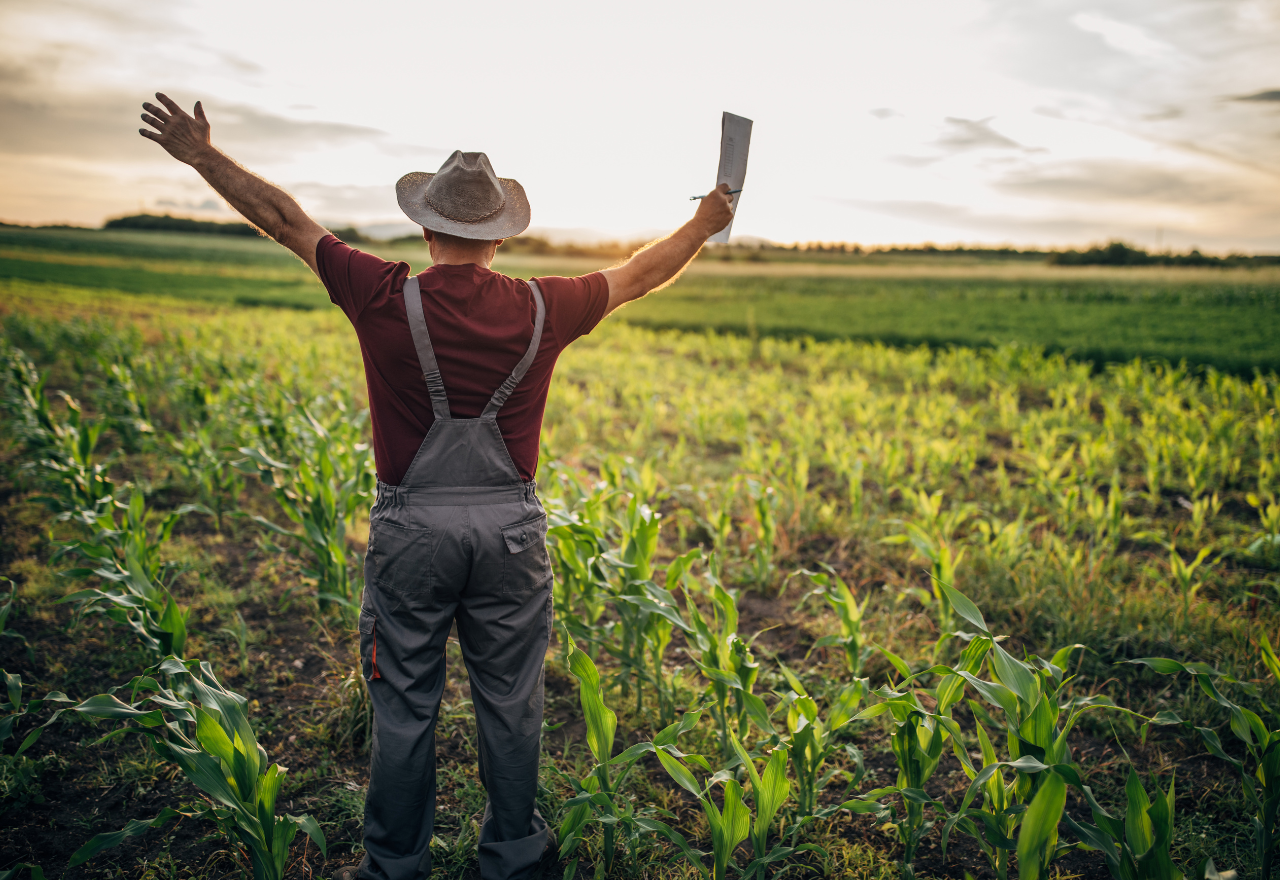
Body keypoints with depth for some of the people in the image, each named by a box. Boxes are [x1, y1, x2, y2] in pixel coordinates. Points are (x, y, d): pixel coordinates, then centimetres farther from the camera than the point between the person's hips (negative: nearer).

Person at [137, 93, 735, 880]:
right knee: (510, 703, 14)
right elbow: (641, 273, 11)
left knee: (404, 705, 13)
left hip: (412, 527, -1)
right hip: (509, 528, 2)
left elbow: (282, 218, 2)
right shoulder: (543, 310, -5)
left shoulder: (387, 301, -10)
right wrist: (705, 225, 28)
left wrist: (200, 154, 16)